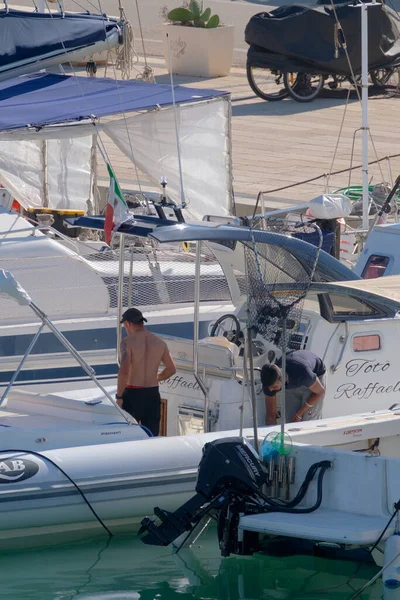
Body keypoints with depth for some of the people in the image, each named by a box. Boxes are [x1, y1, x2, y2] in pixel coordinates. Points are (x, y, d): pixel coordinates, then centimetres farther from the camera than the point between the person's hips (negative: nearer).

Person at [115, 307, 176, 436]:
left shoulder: (128, 342, -12)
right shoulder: (160, 342, 5)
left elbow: (124, 371, -22)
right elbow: (171, 369, 14)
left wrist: (119, 396, -15)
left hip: (132, 394, -4)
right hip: (153, 394, 4)